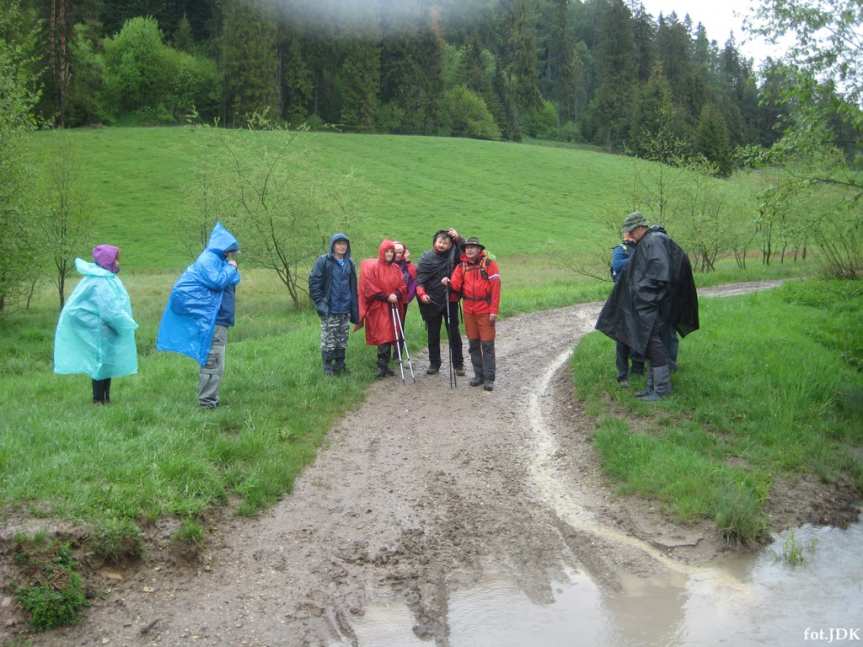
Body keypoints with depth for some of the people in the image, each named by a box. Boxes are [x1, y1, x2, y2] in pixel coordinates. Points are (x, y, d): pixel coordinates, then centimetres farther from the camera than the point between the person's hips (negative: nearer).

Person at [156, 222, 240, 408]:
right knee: (213, 363, -10)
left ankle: (210, 398, 21)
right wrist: (231, 268, -7)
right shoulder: (209, 259, -11)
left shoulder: (217, 260, 19)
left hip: (219, 320, 11)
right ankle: (207, 402, -8)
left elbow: (232, 280, 20)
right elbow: (218, 281, -22)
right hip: (212, 321, -11)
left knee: (214, 363, 14)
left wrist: (231, 268, 4)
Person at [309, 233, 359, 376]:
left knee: (342, 341, 11)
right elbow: (313, 282, -7)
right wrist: (320, 302, -12)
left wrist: (354, 309, 12)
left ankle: (340, 365, 23)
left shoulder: (349, 263, 10)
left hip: (345, 310, 5)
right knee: (328, 341, -2)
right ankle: (328, 368, 9)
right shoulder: (323, 261, -6)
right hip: (329, 310, -5)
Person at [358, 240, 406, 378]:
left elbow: (402, 286, 10)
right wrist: (386, 297, -15)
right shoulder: (372, 267, -5)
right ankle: (381, 366, -7)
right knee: (383, 337, -11)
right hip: (378, 308, -5)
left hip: (392, 307, 5)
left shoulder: (395, 269, 11)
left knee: (389, 337, 6)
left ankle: (385, 365, 13)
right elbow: (369, 288, -10)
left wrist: (396, 295, -10)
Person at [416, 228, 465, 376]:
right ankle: (434, 363, 23)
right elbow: (420, 280, -3)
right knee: (433, 334, 11)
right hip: (432, 302, 0)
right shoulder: (426, 258, -2)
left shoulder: (453, 254, 0)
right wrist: (422, 294, -19)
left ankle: (458, 364, 15)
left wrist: (458, 238, -17)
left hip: (450, 300, 0)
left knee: (453, 333, 5)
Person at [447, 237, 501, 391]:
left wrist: (494, 310, -13)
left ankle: (489, 378, 3)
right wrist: (449, 283, -20)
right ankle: (478, 375, 22)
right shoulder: (462, 266, 7)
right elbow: (456, 286, 2)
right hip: (469, 311, 5)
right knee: (473, 344, 11)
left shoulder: (489, 264, -6)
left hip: (485, 311, -4)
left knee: (487, 344, -2)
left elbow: (495, 288, -9)